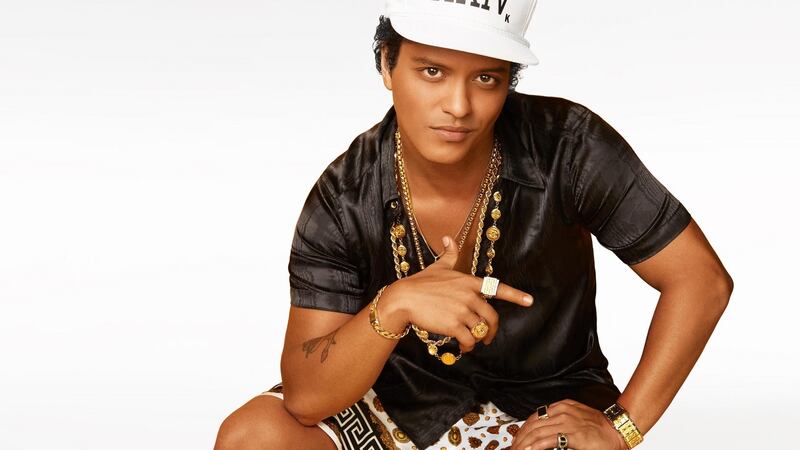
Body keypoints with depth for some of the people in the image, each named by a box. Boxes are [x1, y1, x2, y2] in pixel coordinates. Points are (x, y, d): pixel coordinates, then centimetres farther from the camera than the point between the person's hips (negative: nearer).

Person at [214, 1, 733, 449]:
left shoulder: (568, 147, -22)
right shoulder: (344, 201, -18)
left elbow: (703, 278, -15)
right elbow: (305, 398, -22)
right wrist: (393, 306, -40)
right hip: (402, 398, 2)